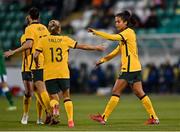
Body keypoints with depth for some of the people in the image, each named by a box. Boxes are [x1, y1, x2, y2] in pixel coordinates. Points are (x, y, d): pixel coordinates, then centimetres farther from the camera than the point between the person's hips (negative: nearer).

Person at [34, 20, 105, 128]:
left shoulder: (43, 40, 1)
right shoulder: (65, 40, 4)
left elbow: (36, 56, -8)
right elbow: (82, 46, 12)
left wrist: (37, 64, 14)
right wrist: (96, 48, 25)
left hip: (49, 74, 0)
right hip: (63, 74, 0)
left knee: (53, 97, 10)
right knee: (67, 96, 16)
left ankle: (54, 105, -26)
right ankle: (70, 120, 5)